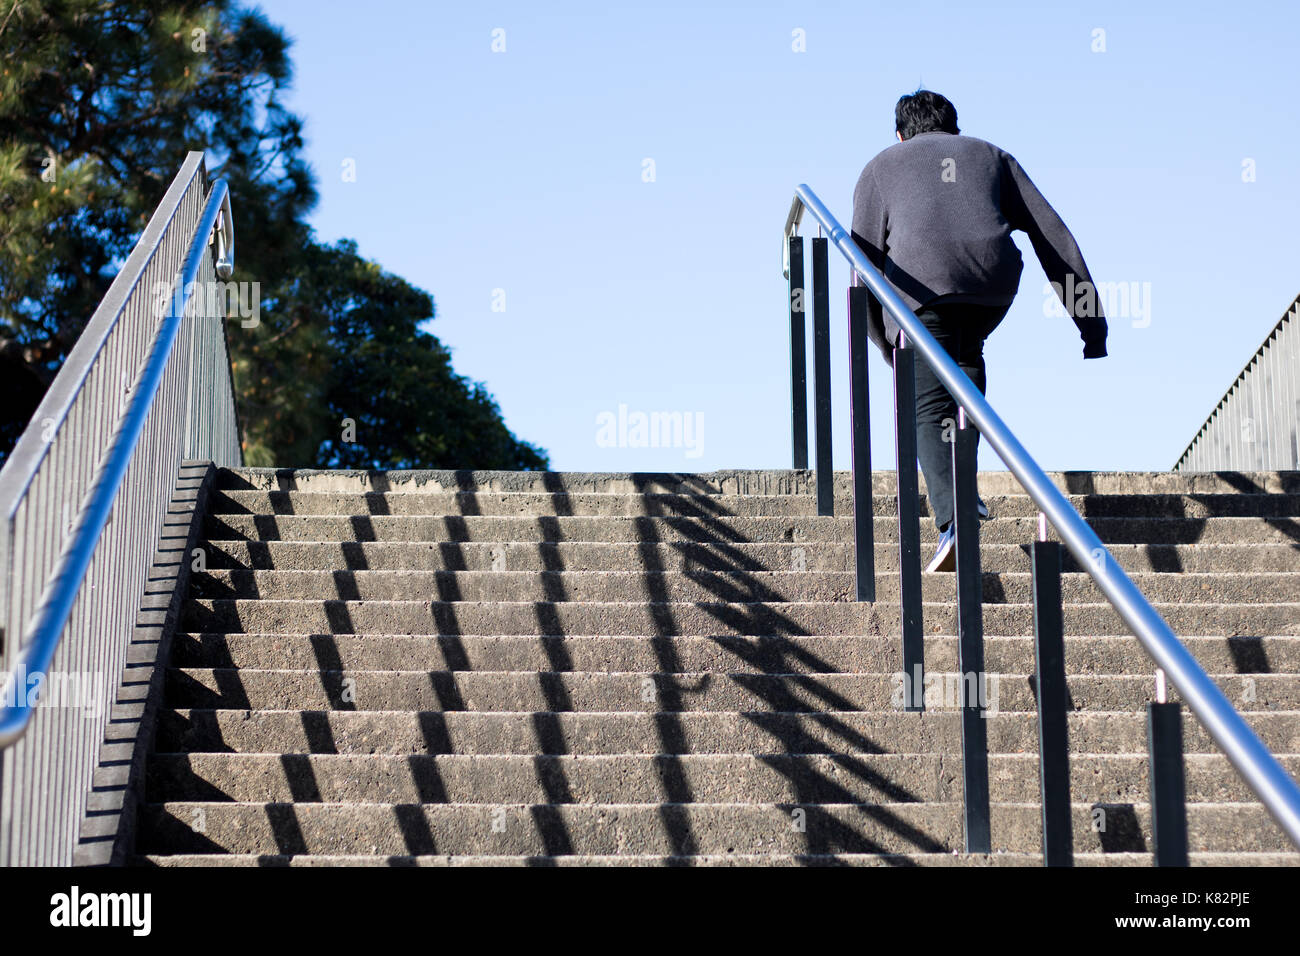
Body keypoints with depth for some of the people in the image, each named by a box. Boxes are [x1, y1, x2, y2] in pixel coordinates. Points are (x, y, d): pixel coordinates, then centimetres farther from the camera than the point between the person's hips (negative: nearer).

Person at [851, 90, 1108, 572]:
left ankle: (952, 518, -26)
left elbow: (865, 261, 19)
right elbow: (1052, 235, 21)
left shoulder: (882, 165, 30)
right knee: (966, 356, 31)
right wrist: (1090, 320, 18)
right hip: (994, 278, 3)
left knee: (931, 406, -3)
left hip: (920, 282, -3)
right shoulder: (992, 156, 33)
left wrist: (884, 344, 26)